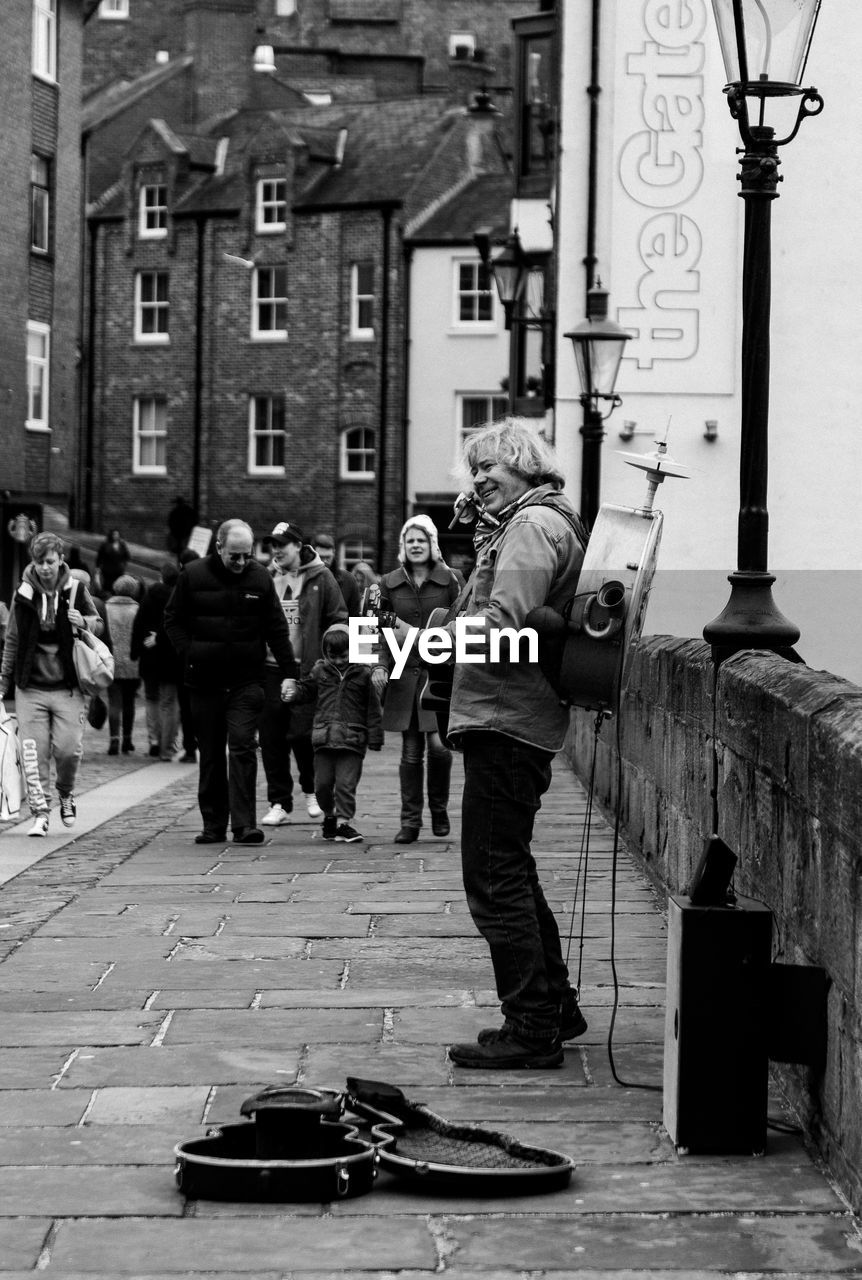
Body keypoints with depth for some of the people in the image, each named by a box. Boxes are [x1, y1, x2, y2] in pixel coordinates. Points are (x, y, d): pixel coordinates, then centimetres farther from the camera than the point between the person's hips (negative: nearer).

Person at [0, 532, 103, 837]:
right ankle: (40, 812, 2)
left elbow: (99, 625, 14)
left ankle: (66, 795, 21)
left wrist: (83, 623, -10)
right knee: (34, 753, -5)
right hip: (30, 688, 1)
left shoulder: (76, 591, 1)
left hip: (68, 688, -1)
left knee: (68, 748, -8)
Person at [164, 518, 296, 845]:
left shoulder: (260, 578, 1)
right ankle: (213, 824, 16)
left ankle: (244, 824, -13)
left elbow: (277, 629, 4)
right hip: (204, 680, 1)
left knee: (243, 750, -10)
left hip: (246, 680, -1)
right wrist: (189, 655, -7)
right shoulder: (193, 575, -1)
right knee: (210, 754, 8)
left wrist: (289, 673, 0)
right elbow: (173, 619, 6)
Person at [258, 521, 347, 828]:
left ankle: (312, 789, 18)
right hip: (270, 668, 4)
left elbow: (339, 622, 1)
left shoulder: (320, 579, 0)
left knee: (303, 733, -7)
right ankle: (279, 803, 11)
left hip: (308, 669, -3)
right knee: (272, 739, 3)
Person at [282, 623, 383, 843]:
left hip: (352, 740, -3)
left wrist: (375, 737, 2)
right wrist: (293, 693, -8)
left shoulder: (363, 675, 1)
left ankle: (344, 821, 0)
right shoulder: (320, 671, 8)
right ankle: (329, 815, 27)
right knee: (322, 782, 6)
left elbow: (372, 709, 4)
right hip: (324, 739, 3)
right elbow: (305, 689, 16)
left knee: (346, 783, -6)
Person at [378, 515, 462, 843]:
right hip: (405, 671, 2)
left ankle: (439, 810, 13)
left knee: (438, 745, -10)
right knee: (410, 751, 3)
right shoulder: (390, 583, 8)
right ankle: (410, 821, 9)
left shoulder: (449, 580, 2)